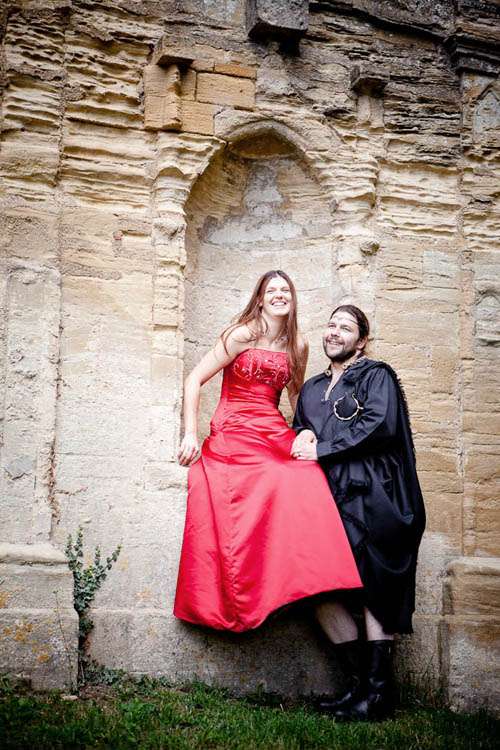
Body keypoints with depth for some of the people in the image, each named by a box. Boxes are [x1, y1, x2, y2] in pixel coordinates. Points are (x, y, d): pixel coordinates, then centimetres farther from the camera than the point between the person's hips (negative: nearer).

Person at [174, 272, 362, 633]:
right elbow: (194, 379, -1)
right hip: (233, 435, -4)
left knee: (307, 479, -25)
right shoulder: (242, 335, 1)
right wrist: (191, 434, -7)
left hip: (275, 434, 4)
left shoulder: (297, 345, 15)